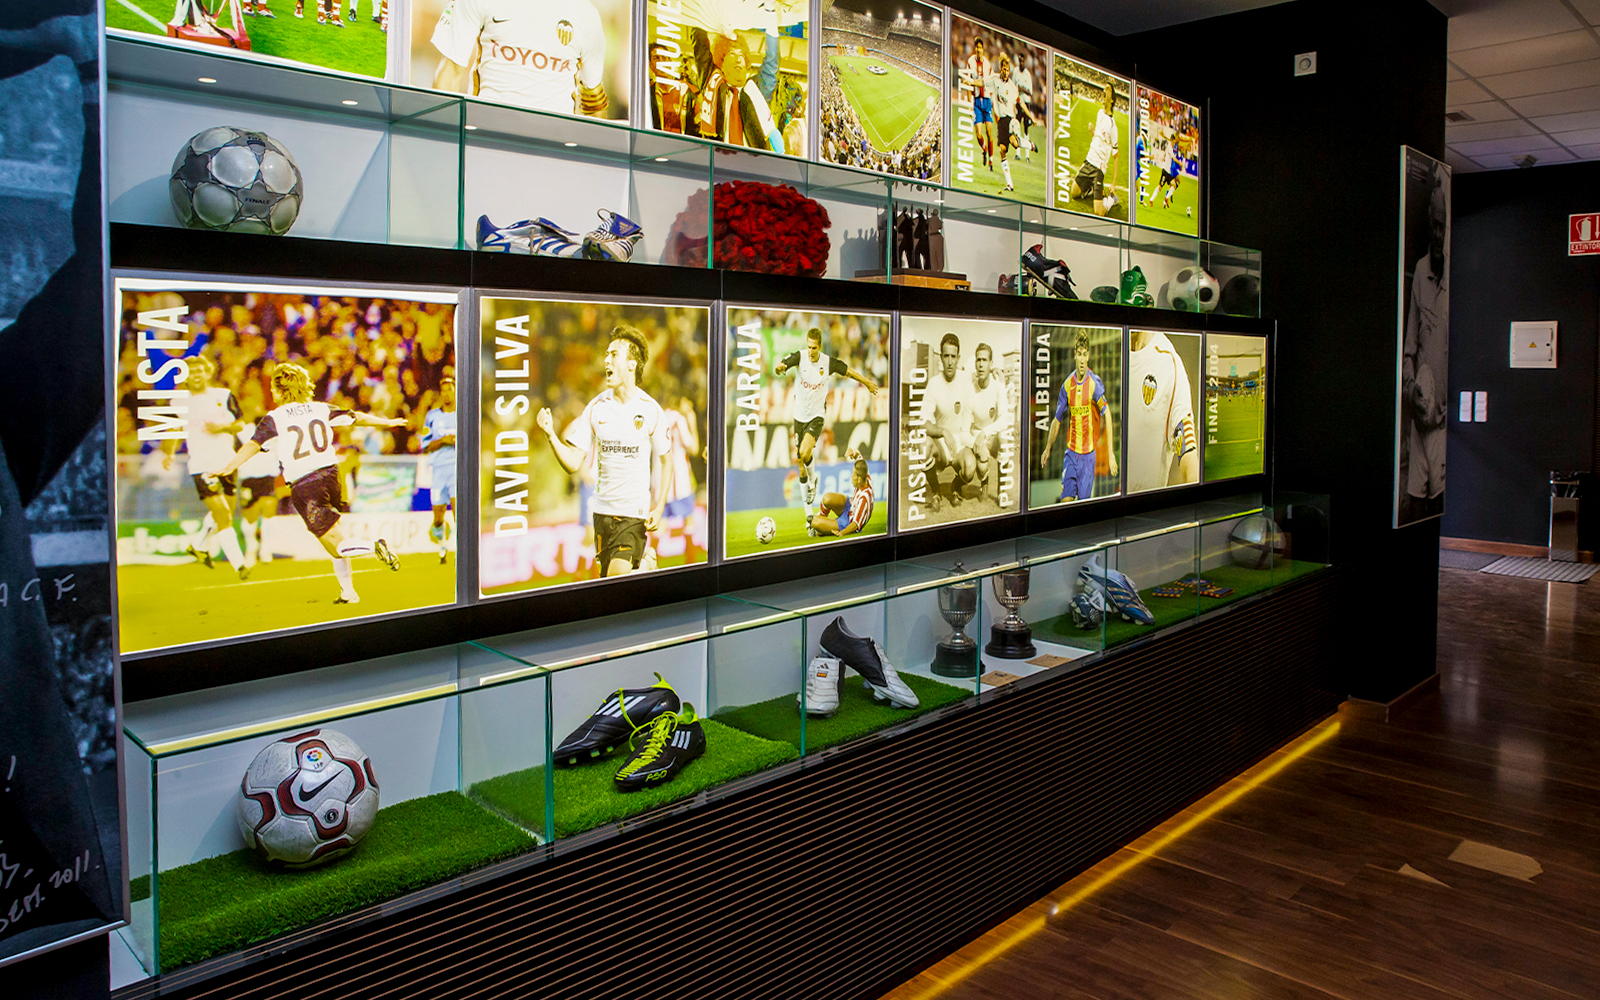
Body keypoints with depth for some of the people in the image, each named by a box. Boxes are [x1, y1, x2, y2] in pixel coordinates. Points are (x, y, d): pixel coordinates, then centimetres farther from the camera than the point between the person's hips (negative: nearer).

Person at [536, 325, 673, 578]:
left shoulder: (651, 410, -4)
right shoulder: (595, 407, 2)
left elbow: (665, 461, 5)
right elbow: (573, 464, 0)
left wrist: (659, 508, -4)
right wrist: (551, 434, -16)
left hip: (636, 512, -3)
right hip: (603, 509, 3)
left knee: (618, 574, -19)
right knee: (606, 577, 10)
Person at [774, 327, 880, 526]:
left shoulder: (829, 362, -9)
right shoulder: (799, 357, -11)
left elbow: (848, 371, 9)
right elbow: (782, 366, -28)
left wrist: (868, 383, 21)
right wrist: (779, 368, -52)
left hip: (817, 416, -2)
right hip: (799, 416, 2)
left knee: (804, 454, -27)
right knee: (800, 465, 4)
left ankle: (812, 478, 7)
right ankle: (808, 511, 16)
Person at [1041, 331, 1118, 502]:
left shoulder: (1095, 383, -10)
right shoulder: (1067, 384, 3)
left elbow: (1107, 414, -14)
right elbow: (1057, 420, 13)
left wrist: (1111, 453, -20)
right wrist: (1047, 449, 19)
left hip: (1088, 452, -3)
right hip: (1071, 451, 3)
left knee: (1084, 500, 0)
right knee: (1065, 499, -6)